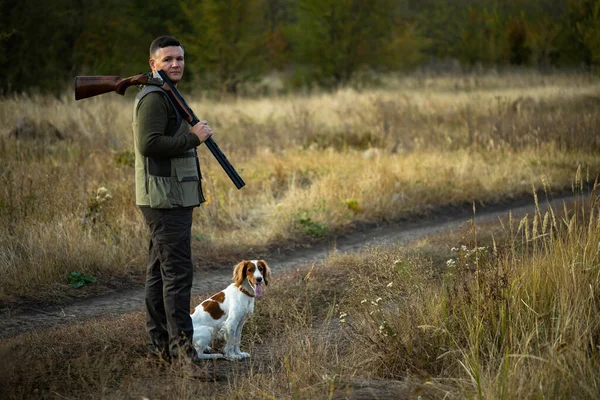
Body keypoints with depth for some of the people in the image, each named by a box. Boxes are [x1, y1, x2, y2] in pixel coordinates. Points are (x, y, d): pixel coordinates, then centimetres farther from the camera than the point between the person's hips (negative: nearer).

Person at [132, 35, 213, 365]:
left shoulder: (166, 96, 21)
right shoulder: (154, 98, -13)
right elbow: (148, 144, -24)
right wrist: (193, 138, -19)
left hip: (170, 199, 11)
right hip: (165, 198, -11)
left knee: (160, 271, 12)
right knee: (177, 272, -12)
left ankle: (159, 345, 17)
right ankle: (180, 346, -11)